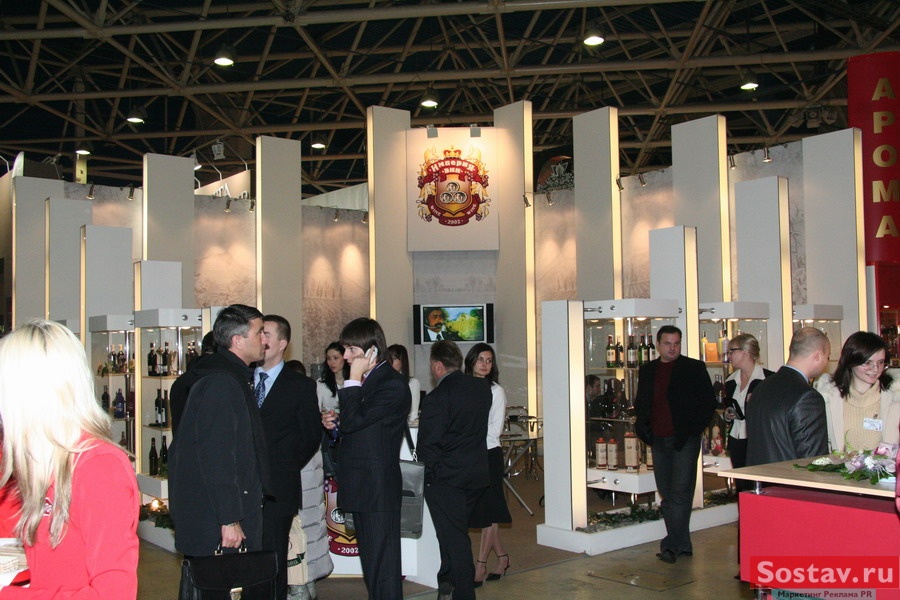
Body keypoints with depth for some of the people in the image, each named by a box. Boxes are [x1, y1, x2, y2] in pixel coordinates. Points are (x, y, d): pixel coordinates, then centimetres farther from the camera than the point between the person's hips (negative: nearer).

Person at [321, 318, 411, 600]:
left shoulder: (392, 384, -16)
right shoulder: (367, 380, 14)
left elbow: (352, 421, -23)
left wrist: (354, 380, -16)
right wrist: (334, 421, 5)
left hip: (378, 487, -10)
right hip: (361, 485, 10)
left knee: (382, 559, -3)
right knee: (370, 558, 16)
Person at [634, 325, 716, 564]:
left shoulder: (694, 368, -1)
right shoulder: (647, 370, 12)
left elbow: (709, 402, -2)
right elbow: (640, 402, 20)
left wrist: (693, 429, -11)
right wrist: (642, 427, 4)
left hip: (684, 440, -5)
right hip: (659, 441, 5)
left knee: (680, 493, -9)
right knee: (667, 495, 9)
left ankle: (673, 545, -7)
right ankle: (682, 545, 18)